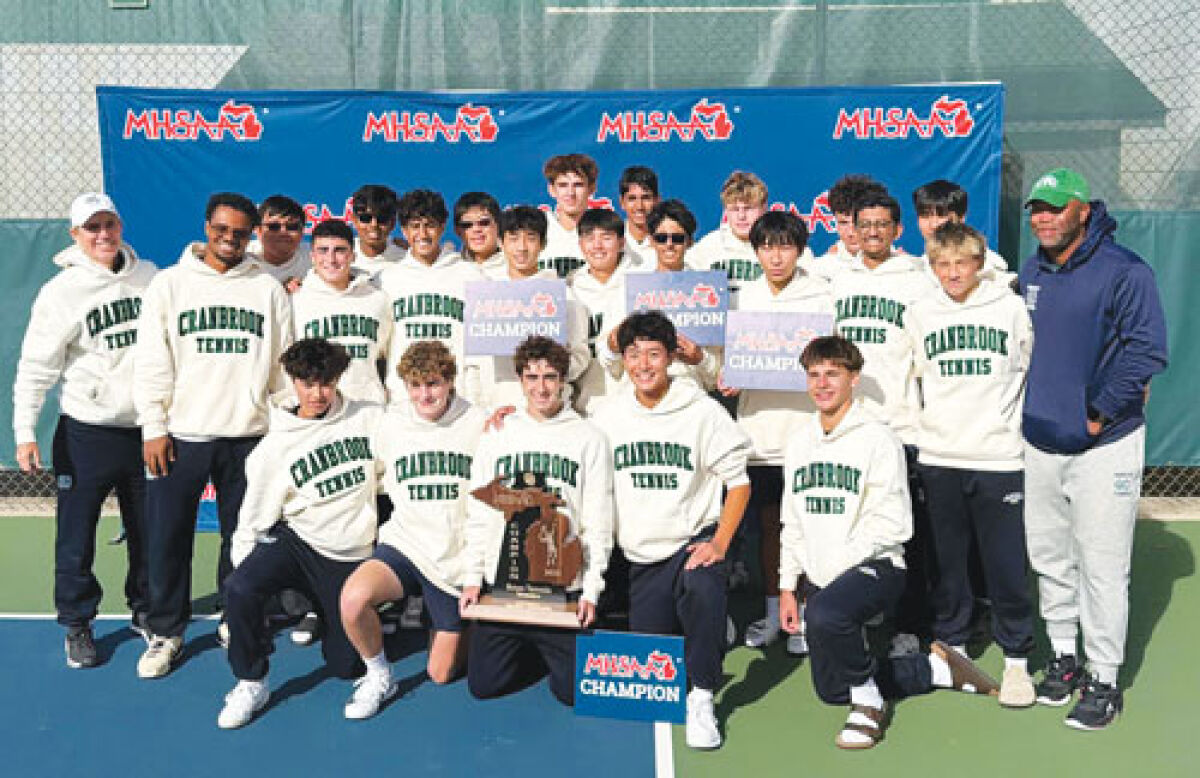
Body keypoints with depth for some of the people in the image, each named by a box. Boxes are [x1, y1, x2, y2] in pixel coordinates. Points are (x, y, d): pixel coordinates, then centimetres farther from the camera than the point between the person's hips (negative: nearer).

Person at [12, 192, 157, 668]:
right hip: (85, 434, -3)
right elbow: (36, 366, -8)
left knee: (148, 531, 15)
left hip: (145, 428, 3)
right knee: (76, 537, 3)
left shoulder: (149, 276, 3)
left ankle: (145, 610, 33)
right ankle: (77, 625, 21)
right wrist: (25, 433, -13)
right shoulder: (62, 290, -8)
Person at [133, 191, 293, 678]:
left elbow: (283, 364, 9)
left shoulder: (268, 289, 6)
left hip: (247, 436, 1)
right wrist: (153, 426, -5)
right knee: (167, 537, 3)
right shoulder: (169, 284, 4)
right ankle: (166, 632, 18)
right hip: (179, 436, -1)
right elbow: (151, 361, 1)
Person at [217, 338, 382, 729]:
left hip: (349, 557, 1)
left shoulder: (370, 419, -1)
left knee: (346, 665, 3)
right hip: (295, 540, -1)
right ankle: (251, 684, -8)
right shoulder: (275, 447, -3)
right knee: (239, 589, -32)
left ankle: (325, 612, 37)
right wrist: (243, 568, -5)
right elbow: (255, 518, 1)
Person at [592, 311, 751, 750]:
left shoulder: (702, 410, -7)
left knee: (703, 589, -38)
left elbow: (738, 482, -4)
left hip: (694, 541, -4)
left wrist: (719, 544, -14)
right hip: (642, 555, 4)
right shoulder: (608, 415, 3)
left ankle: (702, 696, -19)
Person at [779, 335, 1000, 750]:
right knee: (831, 690, 10)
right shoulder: (800, 441, 12)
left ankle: (869, 701, -12)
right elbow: (792, 523, 15)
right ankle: (937, 668, 25)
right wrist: (788, 587, 8)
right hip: (819, 578, 8)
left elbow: (891, 523, -15)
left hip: (874, 565, -8)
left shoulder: (877, 437, -9)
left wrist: (833, 568, -18)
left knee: (825, 614, -39)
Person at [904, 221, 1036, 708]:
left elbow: (1033, 372, 7)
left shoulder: (1010, 307, -1)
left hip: (998, 457, -2)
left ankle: (1016, 657, 14)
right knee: (946, 560, 11)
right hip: (937, 457, 2)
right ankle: (952, 644, 26)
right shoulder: (919, 314, 6)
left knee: (1006, 562, 0)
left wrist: (1012, 423, 5)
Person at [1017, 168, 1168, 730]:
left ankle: (1104, 681, 11)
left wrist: (1099, 413, -15)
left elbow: (1148, 351, -17)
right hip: (1039, 442, 7)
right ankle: (1064, 658, 30)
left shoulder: (1123, 271, -12)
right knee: (1048, 558, 14)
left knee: (1100, 566, -1)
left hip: (1103, 446, -6)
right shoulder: (1030, 274, 10)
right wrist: (1027, 405, 11)